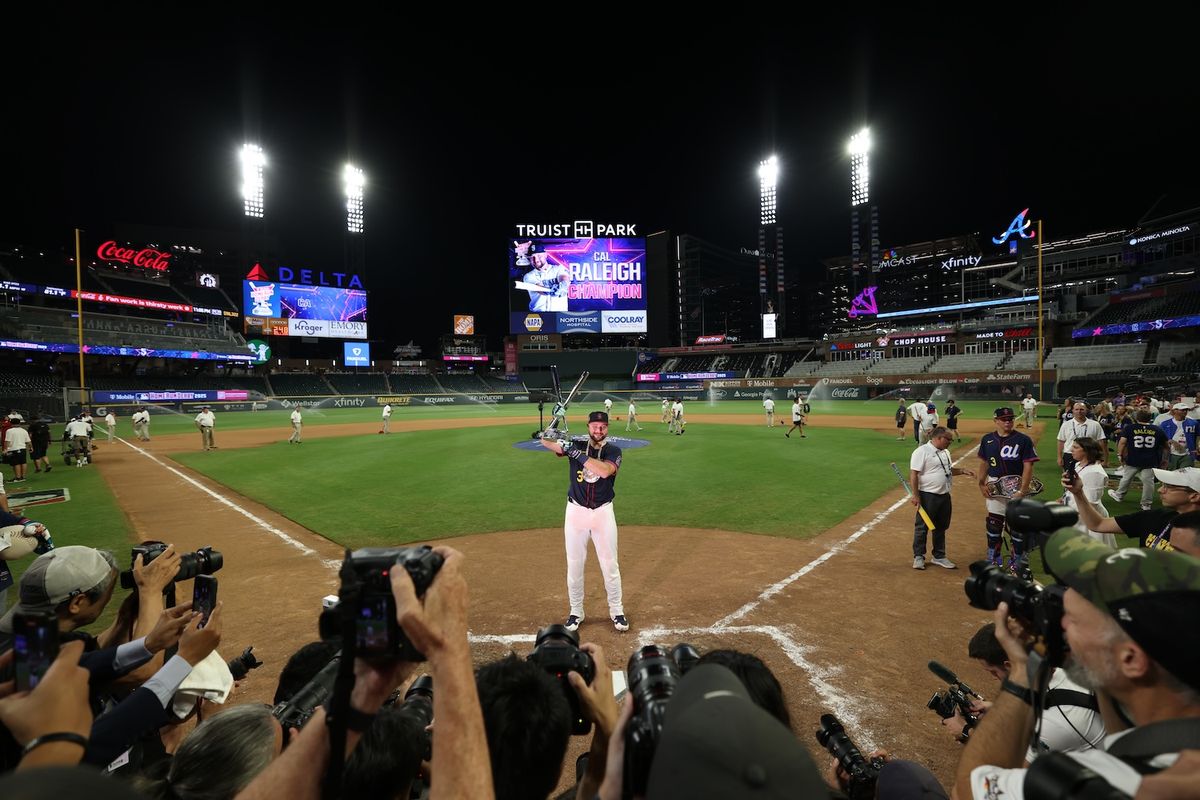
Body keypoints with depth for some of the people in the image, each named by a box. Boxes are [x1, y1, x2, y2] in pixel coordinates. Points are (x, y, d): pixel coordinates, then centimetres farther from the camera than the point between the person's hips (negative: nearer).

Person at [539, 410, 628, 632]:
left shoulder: (613, 451, -6)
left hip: (603, 512, -1)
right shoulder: (576, 444, -2)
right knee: (574, 564, 10)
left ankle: (617, 611, 27)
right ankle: (576, 612, 27)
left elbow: (605, 471, -28)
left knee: (610, 564, 9)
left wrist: (578, 454, -30)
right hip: (576, 512, 1)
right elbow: (546, 443, -15)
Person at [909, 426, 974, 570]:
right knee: (922, 527, 1)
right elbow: (913, 474, -18)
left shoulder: (945, 452, 13)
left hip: (944, 496, 9)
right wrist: (915, 495, -21)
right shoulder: (922, 451, -15)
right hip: (928, 496, -8)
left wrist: (962, 471, 8)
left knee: (941, 527, 16)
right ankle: (918, 557, 12)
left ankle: (939, 557, 29)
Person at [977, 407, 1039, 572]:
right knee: (993, 522, 10)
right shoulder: (987, 440, 6)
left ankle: (1017, 560, 19)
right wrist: (981, 483, 3)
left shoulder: (1023, 440, -6)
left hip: (1016, 486, -3)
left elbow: (1028, 466, -10)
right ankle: (993, 559, 23)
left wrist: (1023, 490, -17)